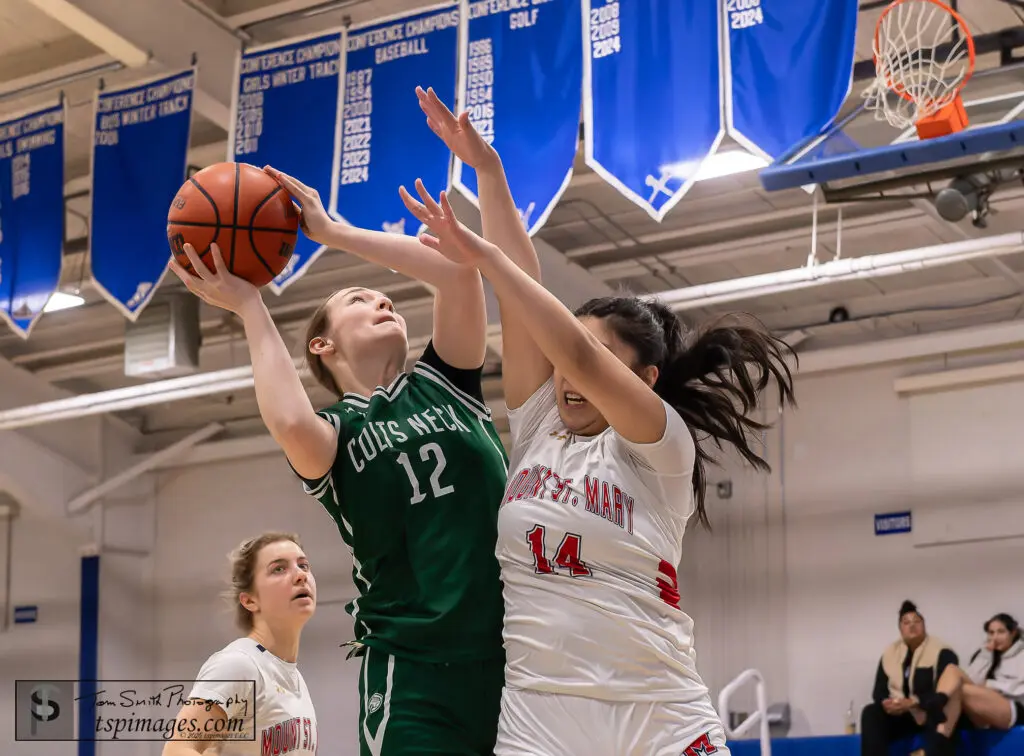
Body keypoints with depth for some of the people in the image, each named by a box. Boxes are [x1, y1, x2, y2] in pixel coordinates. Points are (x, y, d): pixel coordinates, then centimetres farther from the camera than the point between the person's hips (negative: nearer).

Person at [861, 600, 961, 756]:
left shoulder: (941, 652, -6)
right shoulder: (889, 654, 9)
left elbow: (942, 692, -17)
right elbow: (879, 690, 5)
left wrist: (913, 702, -29)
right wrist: (885, 702, -20)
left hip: (930, 714, -4)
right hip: (900, 715, 4)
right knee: (871, 713, -25)